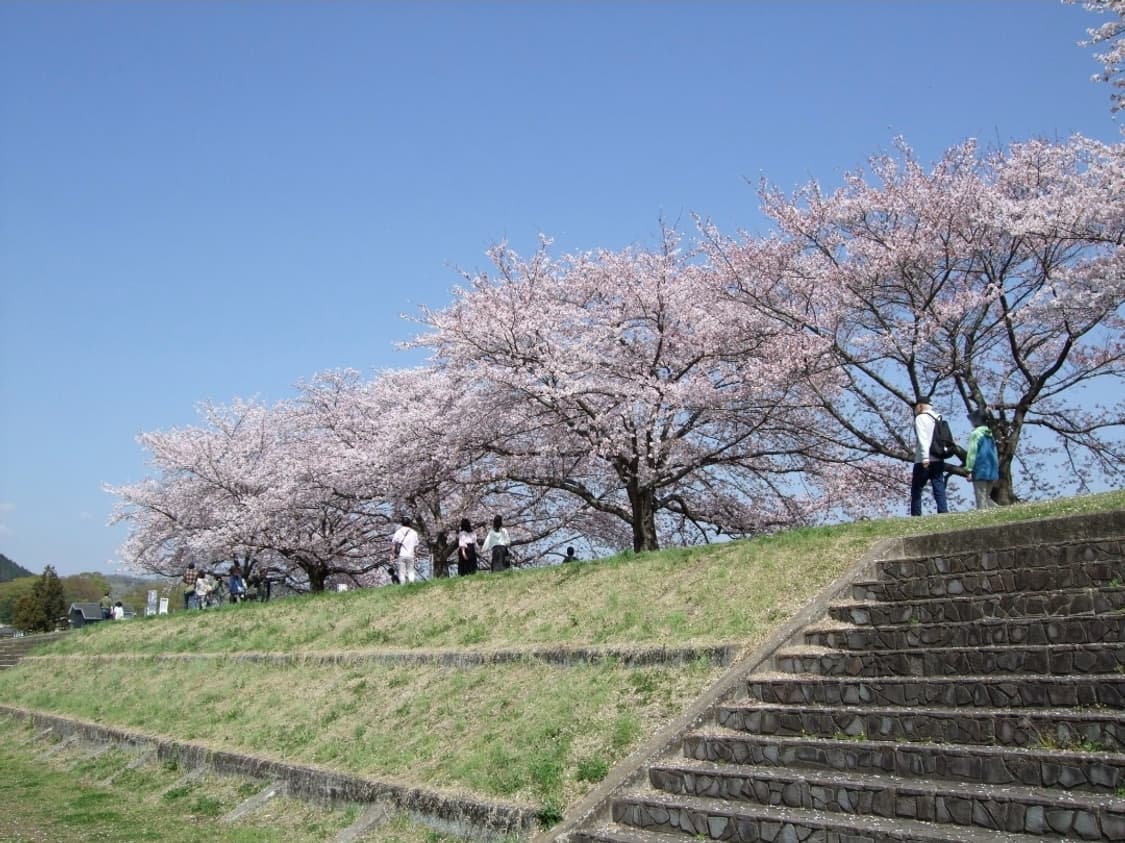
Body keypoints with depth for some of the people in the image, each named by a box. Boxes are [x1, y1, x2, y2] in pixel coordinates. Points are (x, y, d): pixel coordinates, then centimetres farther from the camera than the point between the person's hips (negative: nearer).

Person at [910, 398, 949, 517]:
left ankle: (916, 517, -1)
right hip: (939, 460, 6)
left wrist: (925, 458, -24)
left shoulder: (921, 418, -5)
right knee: (939, 490, 3)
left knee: (916, 489, 2)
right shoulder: (939, 418, 16)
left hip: (924, 461, -6)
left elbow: (923, 438, -17)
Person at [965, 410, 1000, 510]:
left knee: (981, 499, -5)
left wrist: (969, 469, -11)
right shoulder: (990, 434, 17)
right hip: (992, 471, 7)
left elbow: (972, 453, -11)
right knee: (986, 497, 16)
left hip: (980, 471, -7)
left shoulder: (975, 433, -7)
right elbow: (995, 453, 21)